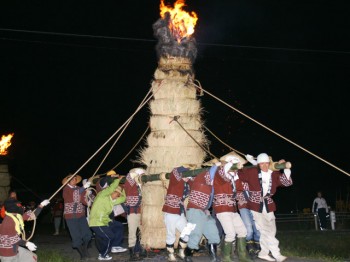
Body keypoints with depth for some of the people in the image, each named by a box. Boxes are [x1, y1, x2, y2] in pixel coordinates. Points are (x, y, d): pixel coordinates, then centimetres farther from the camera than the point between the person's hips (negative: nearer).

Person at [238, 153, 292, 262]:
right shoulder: (252, 172, -9)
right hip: (255, 205, -5)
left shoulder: (274, 174, 2)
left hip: (268, 206, 5)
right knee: (265, 230, -8)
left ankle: (263, 253, 23)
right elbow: (238, 173, -4)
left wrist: (286, 168, -9)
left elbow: (287, 182, 0)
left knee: (270, 230, 8)